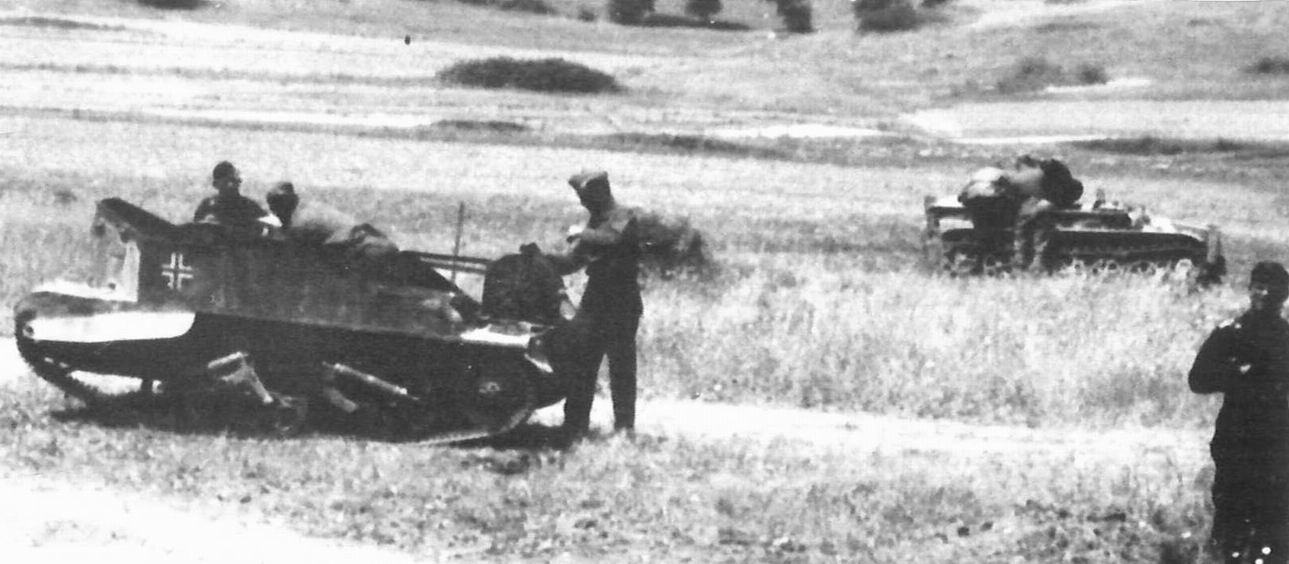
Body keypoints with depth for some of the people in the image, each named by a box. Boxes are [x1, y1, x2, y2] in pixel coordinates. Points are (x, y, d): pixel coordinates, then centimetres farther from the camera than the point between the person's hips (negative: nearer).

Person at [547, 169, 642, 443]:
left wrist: (583, 236, -17)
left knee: (621, 368, -5)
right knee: (580, 366, 6)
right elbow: (573, 262, 18)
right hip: (594, 302, 8)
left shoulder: (624, 218, -9)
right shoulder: (596, 220, 16)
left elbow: (612, 238, -31)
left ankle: (624, 428, 0)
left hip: (620, 306, -8)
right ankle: (575, 427, 11)